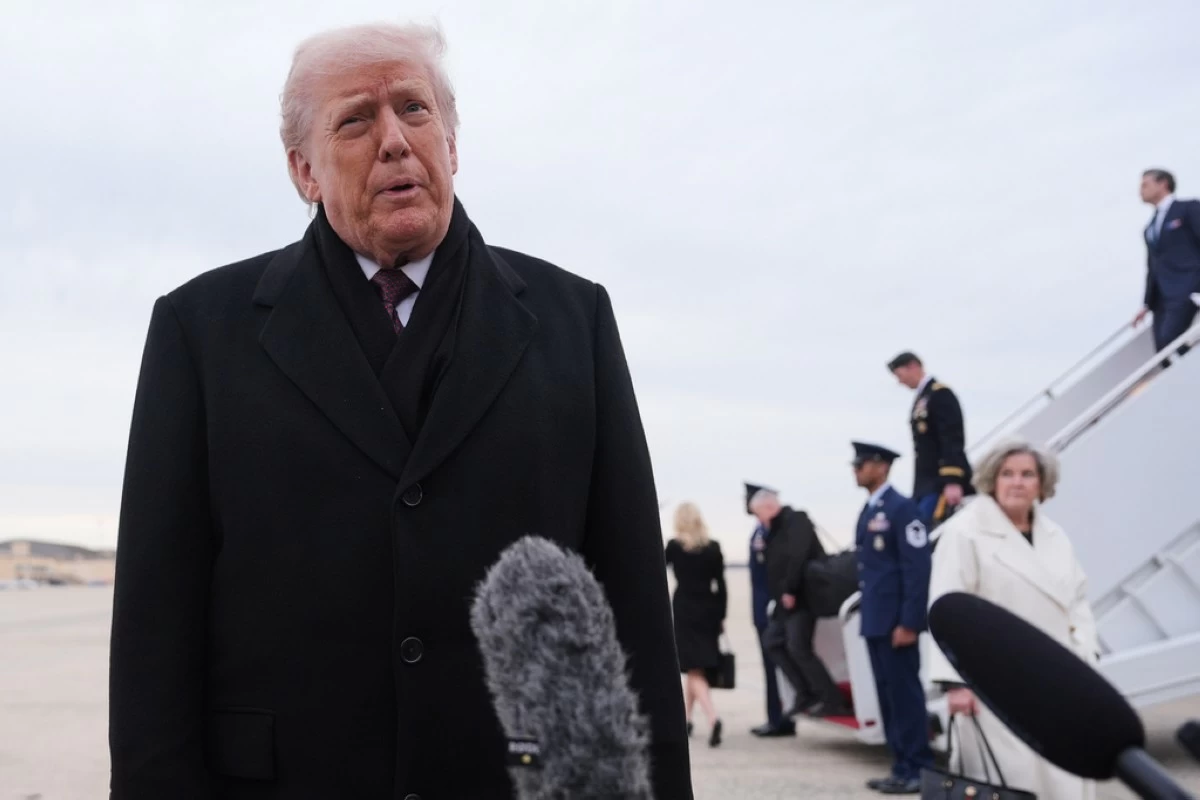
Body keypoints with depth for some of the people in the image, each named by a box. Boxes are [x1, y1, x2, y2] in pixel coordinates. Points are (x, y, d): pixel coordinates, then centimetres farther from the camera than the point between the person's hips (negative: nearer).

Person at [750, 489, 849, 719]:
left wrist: (789, 591, -25)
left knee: (798, 648, -12)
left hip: (800, 599, -11)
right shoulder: (777, 529, 18)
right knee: (773, 641, 12)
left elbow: (798, 558, -26)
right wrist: (778, 596, 9)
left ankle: (833, 700, -4)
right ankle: (806, 694, 13)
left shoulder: (796, 522, -13)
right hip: (786, 601, 11)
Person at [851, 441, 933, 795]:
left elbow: (917, 568, -16)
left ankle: (917, 770, 3)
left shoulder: (901, 508, -10)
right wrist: (866, 613, 15)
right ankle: (902, 766, 18)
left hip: (896, 621, -9)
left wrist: (909, 622, -19)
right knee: (887, 695, 11)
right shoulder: (868, 512, 16)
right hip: (875, 620, 9)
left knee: (905, 693, -4)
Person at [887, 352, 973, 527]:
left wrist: (953, 481, -23)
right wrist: (918, 488, 15)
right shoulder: (921, 399, 17)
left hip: (941, 484, -9)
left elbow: (953, 440, -16)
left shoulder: (940, 394, -8)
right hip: (925, 483, 9)